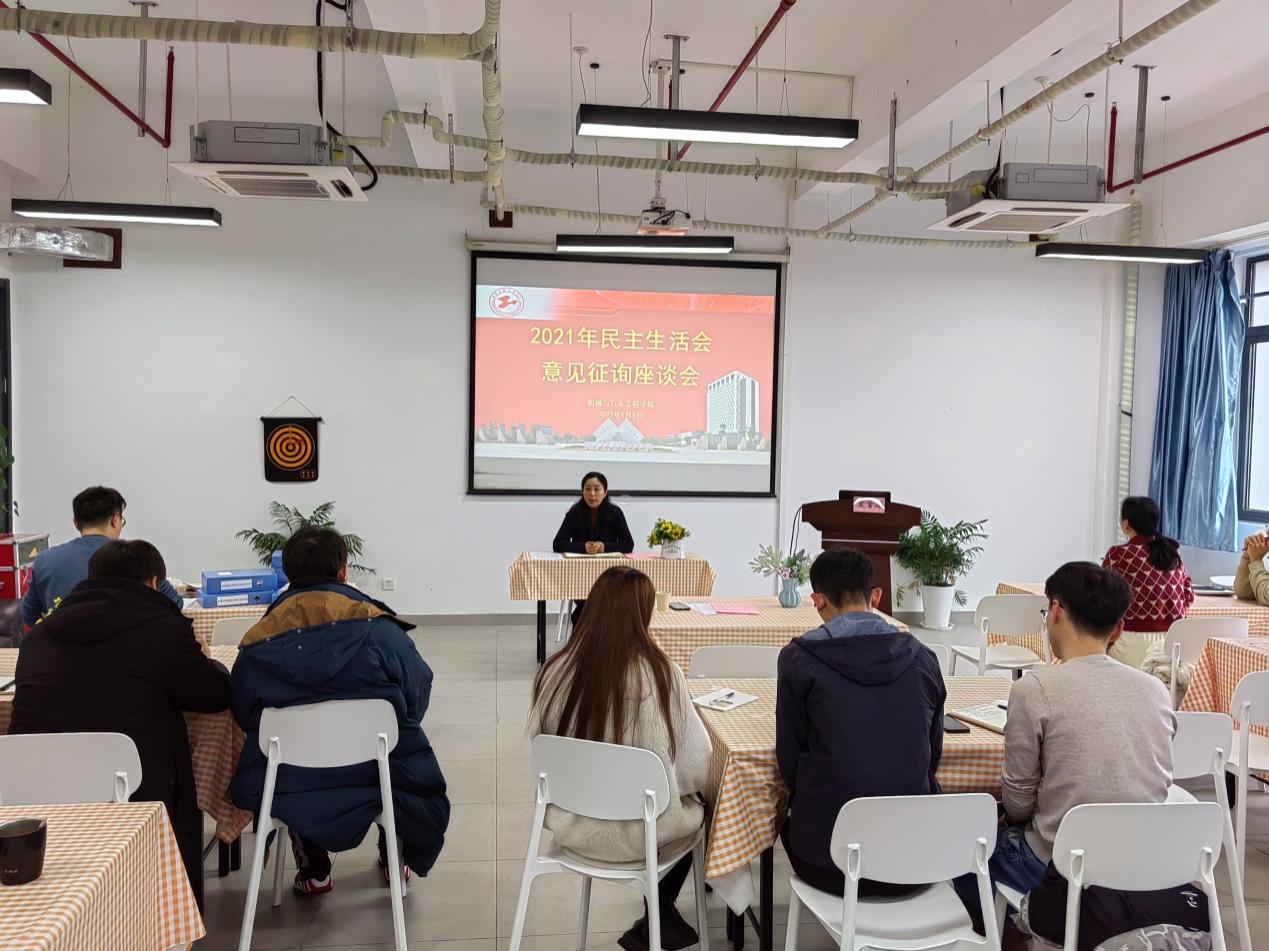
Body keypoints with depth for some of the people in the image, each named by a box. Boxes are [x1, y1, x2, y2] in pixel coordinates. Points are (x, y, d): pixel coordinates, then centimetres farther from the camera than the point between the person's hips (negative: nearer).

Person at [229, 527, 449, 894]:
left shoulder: (257, 642, -8)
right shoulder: (378, 627, -12)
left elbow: (245, 716, 2)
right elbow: (418, 693, -6)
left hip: (291, 792, 2)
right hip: (379, 774, -2)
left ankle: (313, 869, 40)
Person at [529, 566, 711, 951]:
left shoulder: (555, 671, -13)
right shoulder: (660, 674, -21)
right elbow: (696, 765, -12)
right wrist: (681, 781, 10)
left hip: (570, 826, 4)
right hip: (639, 833, -4)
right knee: (698, 803, 29)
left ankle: (660, 917, 39)